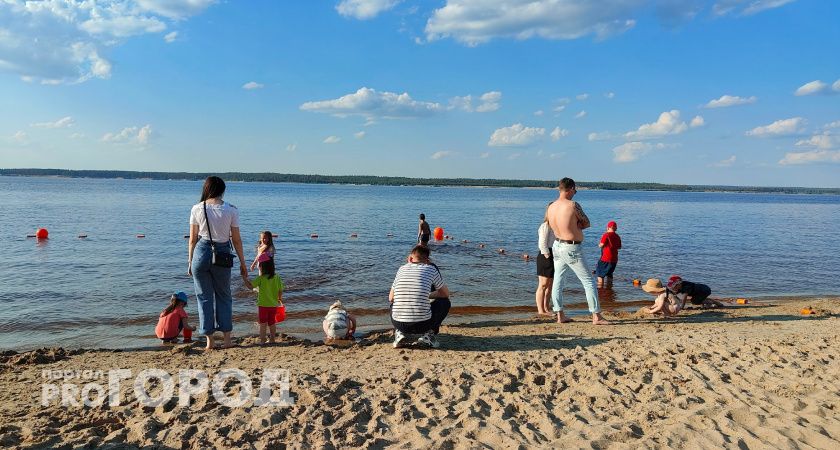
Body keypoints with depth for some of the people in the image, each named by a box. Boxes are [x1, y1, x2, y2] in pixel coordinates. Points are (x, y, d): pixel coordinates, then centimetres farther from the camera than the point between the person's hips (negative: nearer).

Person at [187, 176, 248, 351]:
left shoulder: (197, 209, -2)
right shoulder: (231, 210, -3)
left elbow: (193, 239, 2)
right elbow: (236, 239, 0)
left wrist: (190, 261, 13)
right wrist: (242, 263, 9)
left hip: (201, 253, 0)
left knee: (204, 297, 11)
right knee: (224, 296, 16)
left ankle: (210, 341, 13)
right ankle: (227, 339, 15)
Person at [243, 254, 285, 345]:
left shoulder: (261, 278, -14)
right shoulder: (277, 278, -3)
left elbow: (250, 286, -12)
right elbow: (280, 291, 1)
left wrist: (245, 278, 0)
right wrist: (279, 299, 18)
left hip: (263, 305, -4)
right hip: (274, 305, 4)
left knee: (263, 324, 6)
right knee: (272, 323, 16)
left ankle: (262, 340, 7)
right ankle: (272, 339, 21)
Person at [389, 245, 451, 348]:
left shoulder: (402, 269, 11)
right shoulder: (431, 269, 5)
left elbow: (391, 298, 18)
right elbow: (446, 293, 18)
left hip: (398, 324, 3)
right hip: (422, 325, -3)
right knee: (445, 302, 23)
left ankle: (399, 333, 13)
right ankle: (429, 334, 7)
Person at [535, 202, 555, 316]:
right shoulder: (545, 226, -12)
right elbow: (542, 244, -18)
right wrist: (548, 256, -17)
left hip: (554, 257, 9)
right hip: (546, 257, -9)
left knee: (550, 285, 12)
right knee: (543, 284, -4)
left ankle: (546, 308, 20)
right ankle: (540, 310, 1)